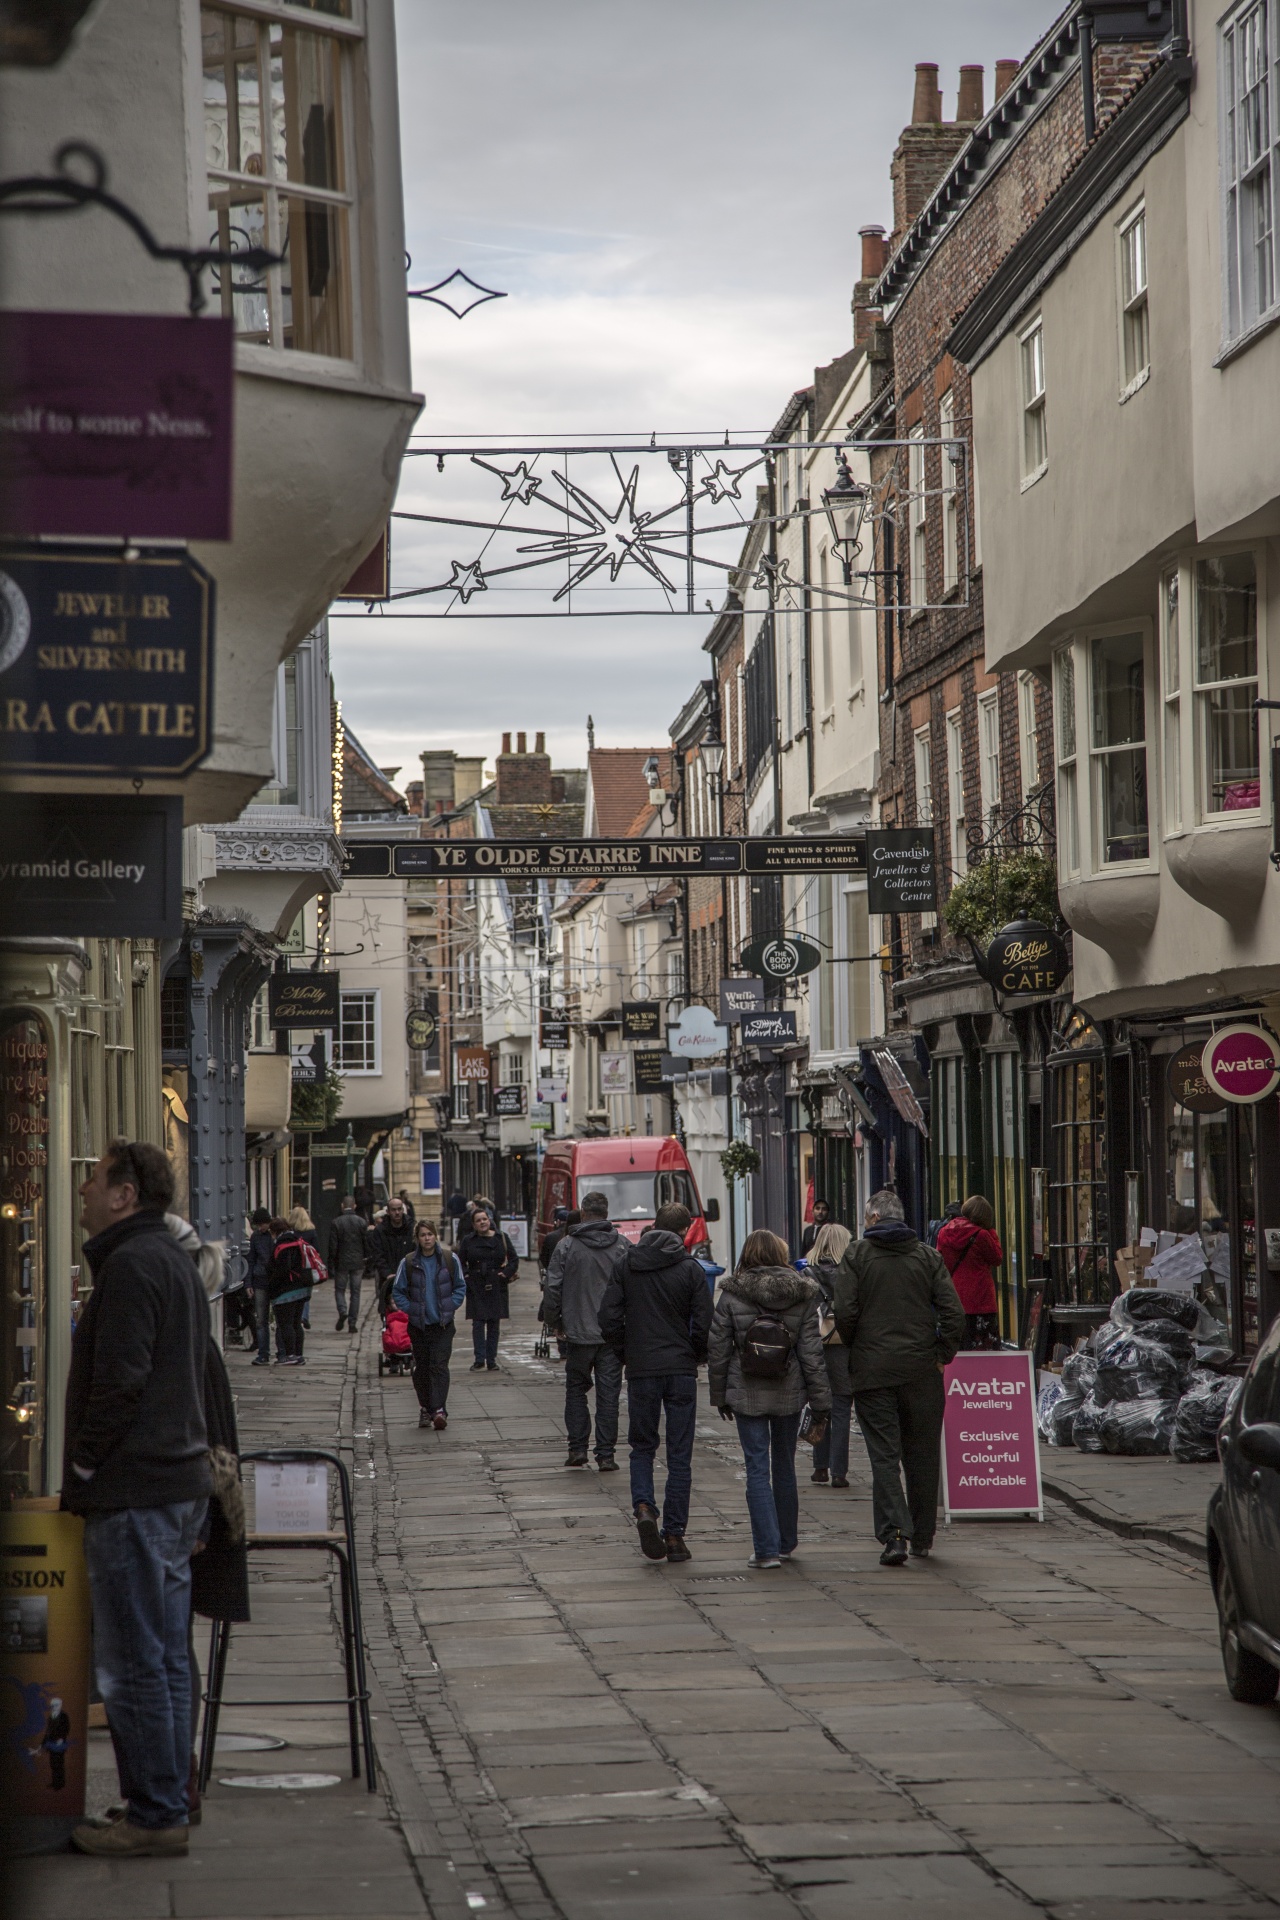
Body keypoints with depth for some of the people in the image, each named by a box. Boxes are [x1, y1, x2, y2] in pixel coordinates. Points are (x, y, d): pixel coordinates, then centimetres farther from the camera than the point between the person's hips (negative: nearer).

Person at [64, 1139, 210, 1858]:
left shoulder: (131, 1264, -14)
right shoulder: (177, 1260, 18)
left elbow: (120, 1381, -21)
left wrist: (81, 1472, -12)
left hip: (134, 1493, -10)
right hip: (180, 1484, 10)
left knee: (136, 1663, -6)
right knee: (166, 1658, 14)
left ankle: (156, 1817, -4)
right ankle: (169, 1799, 20)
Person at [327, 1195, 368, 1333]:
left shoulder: (336, 1223, -7)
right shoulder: (362, 1222, -2)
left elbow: (332, 1246, -7)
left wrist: (331, 1265, 0)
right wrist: (366, 1262, 11)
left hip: (341, 1263, -2)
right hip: (358, 1262, 2)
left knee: (339, 1289, 12)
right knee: (355, 1292, 7)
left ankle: (342, 1311, -14)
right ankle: (352, 1323, 4)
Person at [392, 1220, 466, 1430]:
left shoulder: (450, 1259, 0)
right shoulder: (408, 1263, -1)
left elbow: (460, 1287, 9)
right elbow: (398, 1291, 7)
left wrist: (451, 1306, -2)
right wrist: (409, 1309, -5)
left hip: (443, 1323, -1)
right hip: (418, 1324, 1)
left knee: (439, 1366, -10)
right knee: (421, 1367, 7)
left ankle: (439, 1410, -15)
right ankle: (425, 1408, 20)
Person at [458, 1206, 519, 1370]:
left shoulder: (501, 1238, 4)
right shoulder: (468, 1241, 4)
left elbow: (514, 1258, 7)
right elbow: (460, 1262, 9)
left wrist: (507, 1274, -5)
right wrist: (466, 1276, -5)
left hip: (496, 1287, 1)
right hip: (476, 1287, -1)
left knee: (494, 1324, 4)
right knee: (478, 1323, -6)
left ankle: (491, 1361, 9)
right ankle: (479, 1360, -5)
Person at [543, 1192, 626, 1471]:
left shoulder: (566, 1246, -4)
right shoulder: (622, 1246, -2)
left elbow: (553, 1289, -4)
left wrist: (552, 1321, 10)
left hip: (579, 1332, -1)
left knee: (576, 1389, 15)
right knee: (608, 1393, 4)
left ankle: (577, 1448, 10)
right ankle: (605, 1455, 3)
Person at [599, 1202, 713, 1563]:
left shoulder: (626, 1265, 1)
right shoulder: (690, 1269, -5)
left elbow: (609, 1318, -2)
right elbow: (704, 1325, -8)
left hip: (641, 1370, 1)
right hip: (681, 1370, -1)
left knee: (642, 1447, 15)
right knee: (679, 1455, 6)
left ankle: (644, 1506, -10)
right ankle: (675, 1533, 5)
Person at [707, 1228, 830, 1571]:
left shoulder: (732, 1295, -6)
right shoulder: (802, 1296, -3)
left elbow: (718, 1349, -2)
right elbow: (811, 1352, -3)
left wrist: (720, 1396, 8)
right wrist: (821, 1402, 1)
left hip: (747, 1395, -2)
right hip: (789, 1394, 2)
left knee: (757, 1469, 1)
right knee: (784, 1467, 16)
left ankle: (767, 1549, -6)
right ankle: (786, 1543, 26)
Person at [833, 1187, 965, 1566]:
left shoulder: (857, 1255, -1)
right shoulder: (928, 1256, 5)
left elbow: (845, 1312, -8)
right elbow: (953, 1311, -3)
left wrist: (856, 1350, 9)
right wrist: (942, 1355, 6)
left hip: (872, 1368, -2)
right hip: (921, 1370, 2)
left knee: (884, 1454, -2)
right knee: (922, 1455, 11)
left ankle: (894, 1533, -17)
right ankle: (922, 1538, 19)